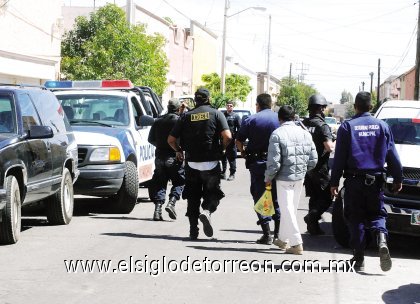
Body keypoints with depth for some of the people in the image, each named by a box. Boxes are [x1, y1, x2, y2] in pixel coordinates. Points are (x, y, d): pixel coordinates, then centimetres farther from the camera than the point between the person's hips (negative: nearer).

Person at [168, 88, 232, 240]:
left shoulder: (186, 116, 4)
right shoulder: (216, 114, -1)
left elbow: (171, 139, 3)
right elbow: (227, 136, -14)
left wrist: (179, 151, 21)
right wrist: (221, 149, 4)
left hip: (191, 163, 2)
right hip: (211, 163, -2)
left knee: (193, 197, 12)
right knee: (212, 193, 10)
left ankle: (193, 231, 9)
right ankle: (207, 211, -21)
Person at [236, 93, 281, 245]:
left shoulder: (250, 120, -2)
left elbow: (239, 141, -3)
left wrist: (244, 154, 14)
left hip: (257, 164, -1)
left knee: (260, 198, 5)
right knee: (277, 199, 13)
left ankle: (267, 235, 1)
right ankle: (278, 235, 13)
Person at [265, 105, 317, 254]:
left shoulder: (277, 134, -12)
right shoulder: (304, 133, 5)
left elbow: (274, 161, -16)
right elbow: (313, 159, 5)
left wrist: (268, 178, -2)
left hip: (284, 178, -6)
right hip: (300, 178, 6)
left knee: (287, 210, 0)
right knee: (290, 209, 18)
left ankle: (297, 244, -5)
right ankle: (282, 239, 31)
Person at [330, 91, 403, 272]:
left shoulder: (347, 127, -3)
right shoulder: (382, 126, 5)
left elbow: (339, 157, -4)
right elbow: (392, 156, 6)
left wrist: (334, 182, 0)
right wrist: (398, 179, 13)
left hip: (354, 180, -2)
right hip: (375, 180, 2)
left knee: (355, 218, 6)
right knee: (376, 213, 13)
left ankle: (359, 259, 6)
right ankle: (381, 239, -18)